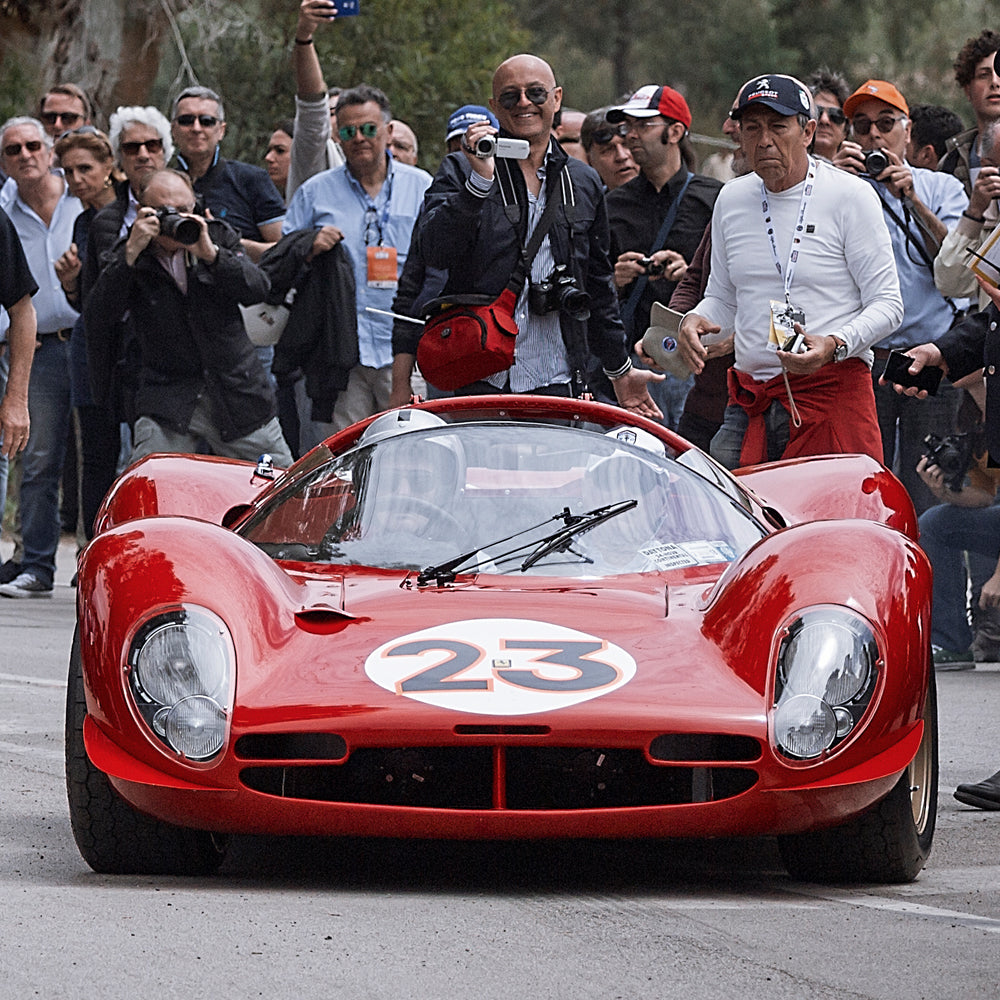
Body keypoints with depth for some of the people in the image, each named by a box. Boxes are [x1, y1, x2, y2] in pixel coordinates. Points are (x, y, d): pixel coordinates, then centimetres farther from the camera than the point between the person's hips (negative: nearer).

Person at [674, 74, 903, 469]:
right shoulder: (731, 199, 14)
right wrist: (694, 321, 0)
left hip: (832, 392, -5)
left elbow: (887, 304, -3)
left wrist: (834, 346, -21)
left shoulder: (850, 196, -2)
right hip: (747, 403, 5)